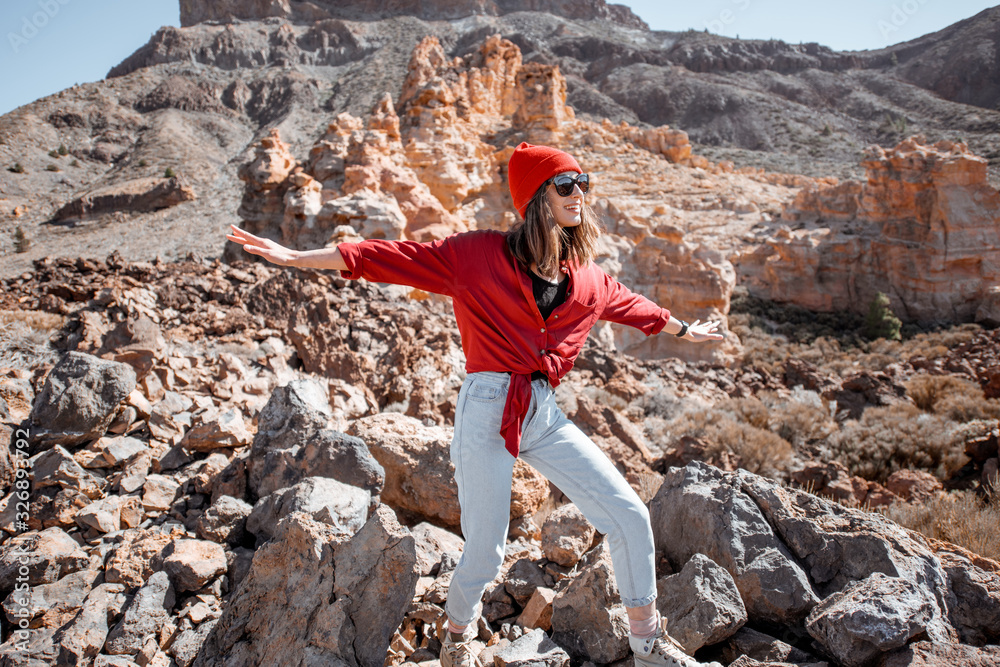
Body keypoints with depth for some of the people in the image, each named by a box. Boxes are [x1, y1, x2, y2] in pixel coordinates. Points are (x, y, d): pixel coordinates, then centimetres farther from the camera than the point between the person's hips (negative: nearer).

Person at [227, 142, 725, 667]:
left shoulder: (587, 277, 13)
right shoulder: (479, 254, -2)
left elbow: (631, 304, 31)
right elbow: (391, 258, -5)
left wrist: (684, 330, 46)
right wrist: (296, 257, -9)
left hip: (546, 415, 5)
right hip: (488, 409, -5)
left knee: (629, 515, 3)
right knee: (485, 553, 1)